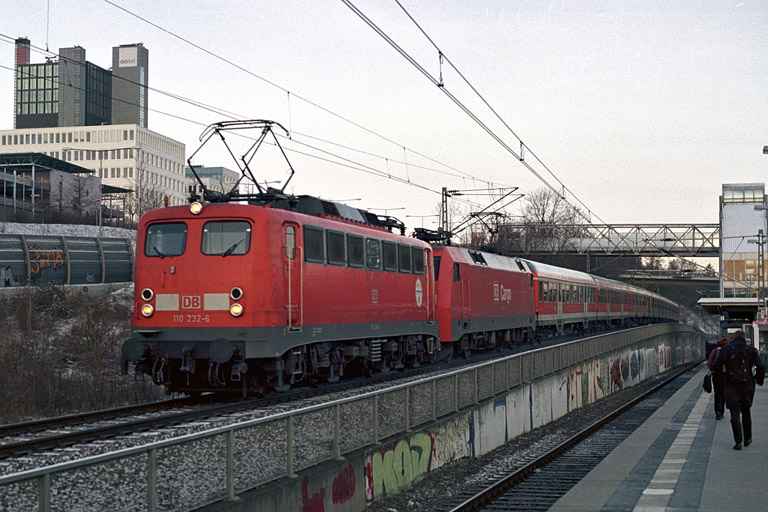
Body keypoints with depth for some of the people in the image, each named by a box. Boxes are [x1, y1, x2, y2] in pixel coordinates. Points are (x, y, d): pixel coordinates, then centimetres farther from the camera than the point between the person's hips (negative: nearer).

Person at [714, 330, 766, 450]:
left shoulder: (726, 349, 0)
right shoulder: (751, 350, 1)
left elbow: (716, 364, -7)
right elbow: (761, 367, -6)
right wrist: (758, 380, 10)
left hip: (731, 386, -1)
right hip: (747, 385, 1)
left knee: (735, 414, 1)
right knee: (746, 412, 18)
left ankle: (738, 442, -6)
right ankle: (747, 439, 25)